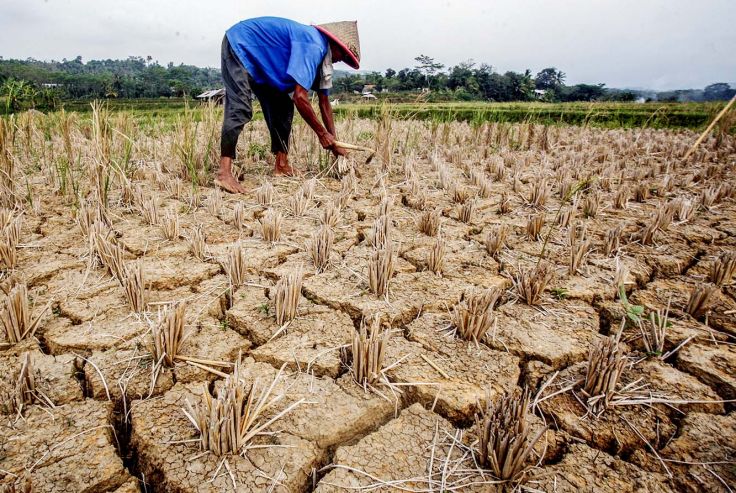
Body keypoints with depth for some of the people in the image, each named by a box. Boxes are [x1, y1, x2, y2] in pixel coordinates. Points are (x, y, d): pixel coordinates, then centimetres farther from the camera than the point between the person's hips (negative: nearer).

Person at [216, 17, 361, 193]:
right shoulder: (313, 46, -27)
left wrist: (333, 142, 5)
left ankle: (281, 165, 8)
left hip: (259, 59, 10)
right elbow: (300, 97, -35)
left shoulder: (322, 55, 3)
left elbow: (324, 102, 7)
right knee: (240, 109, -23)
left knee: (283, 106, 4)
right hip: (239, 46, -10)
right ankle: (224, 172, -27)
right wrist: (322, 133, -25)